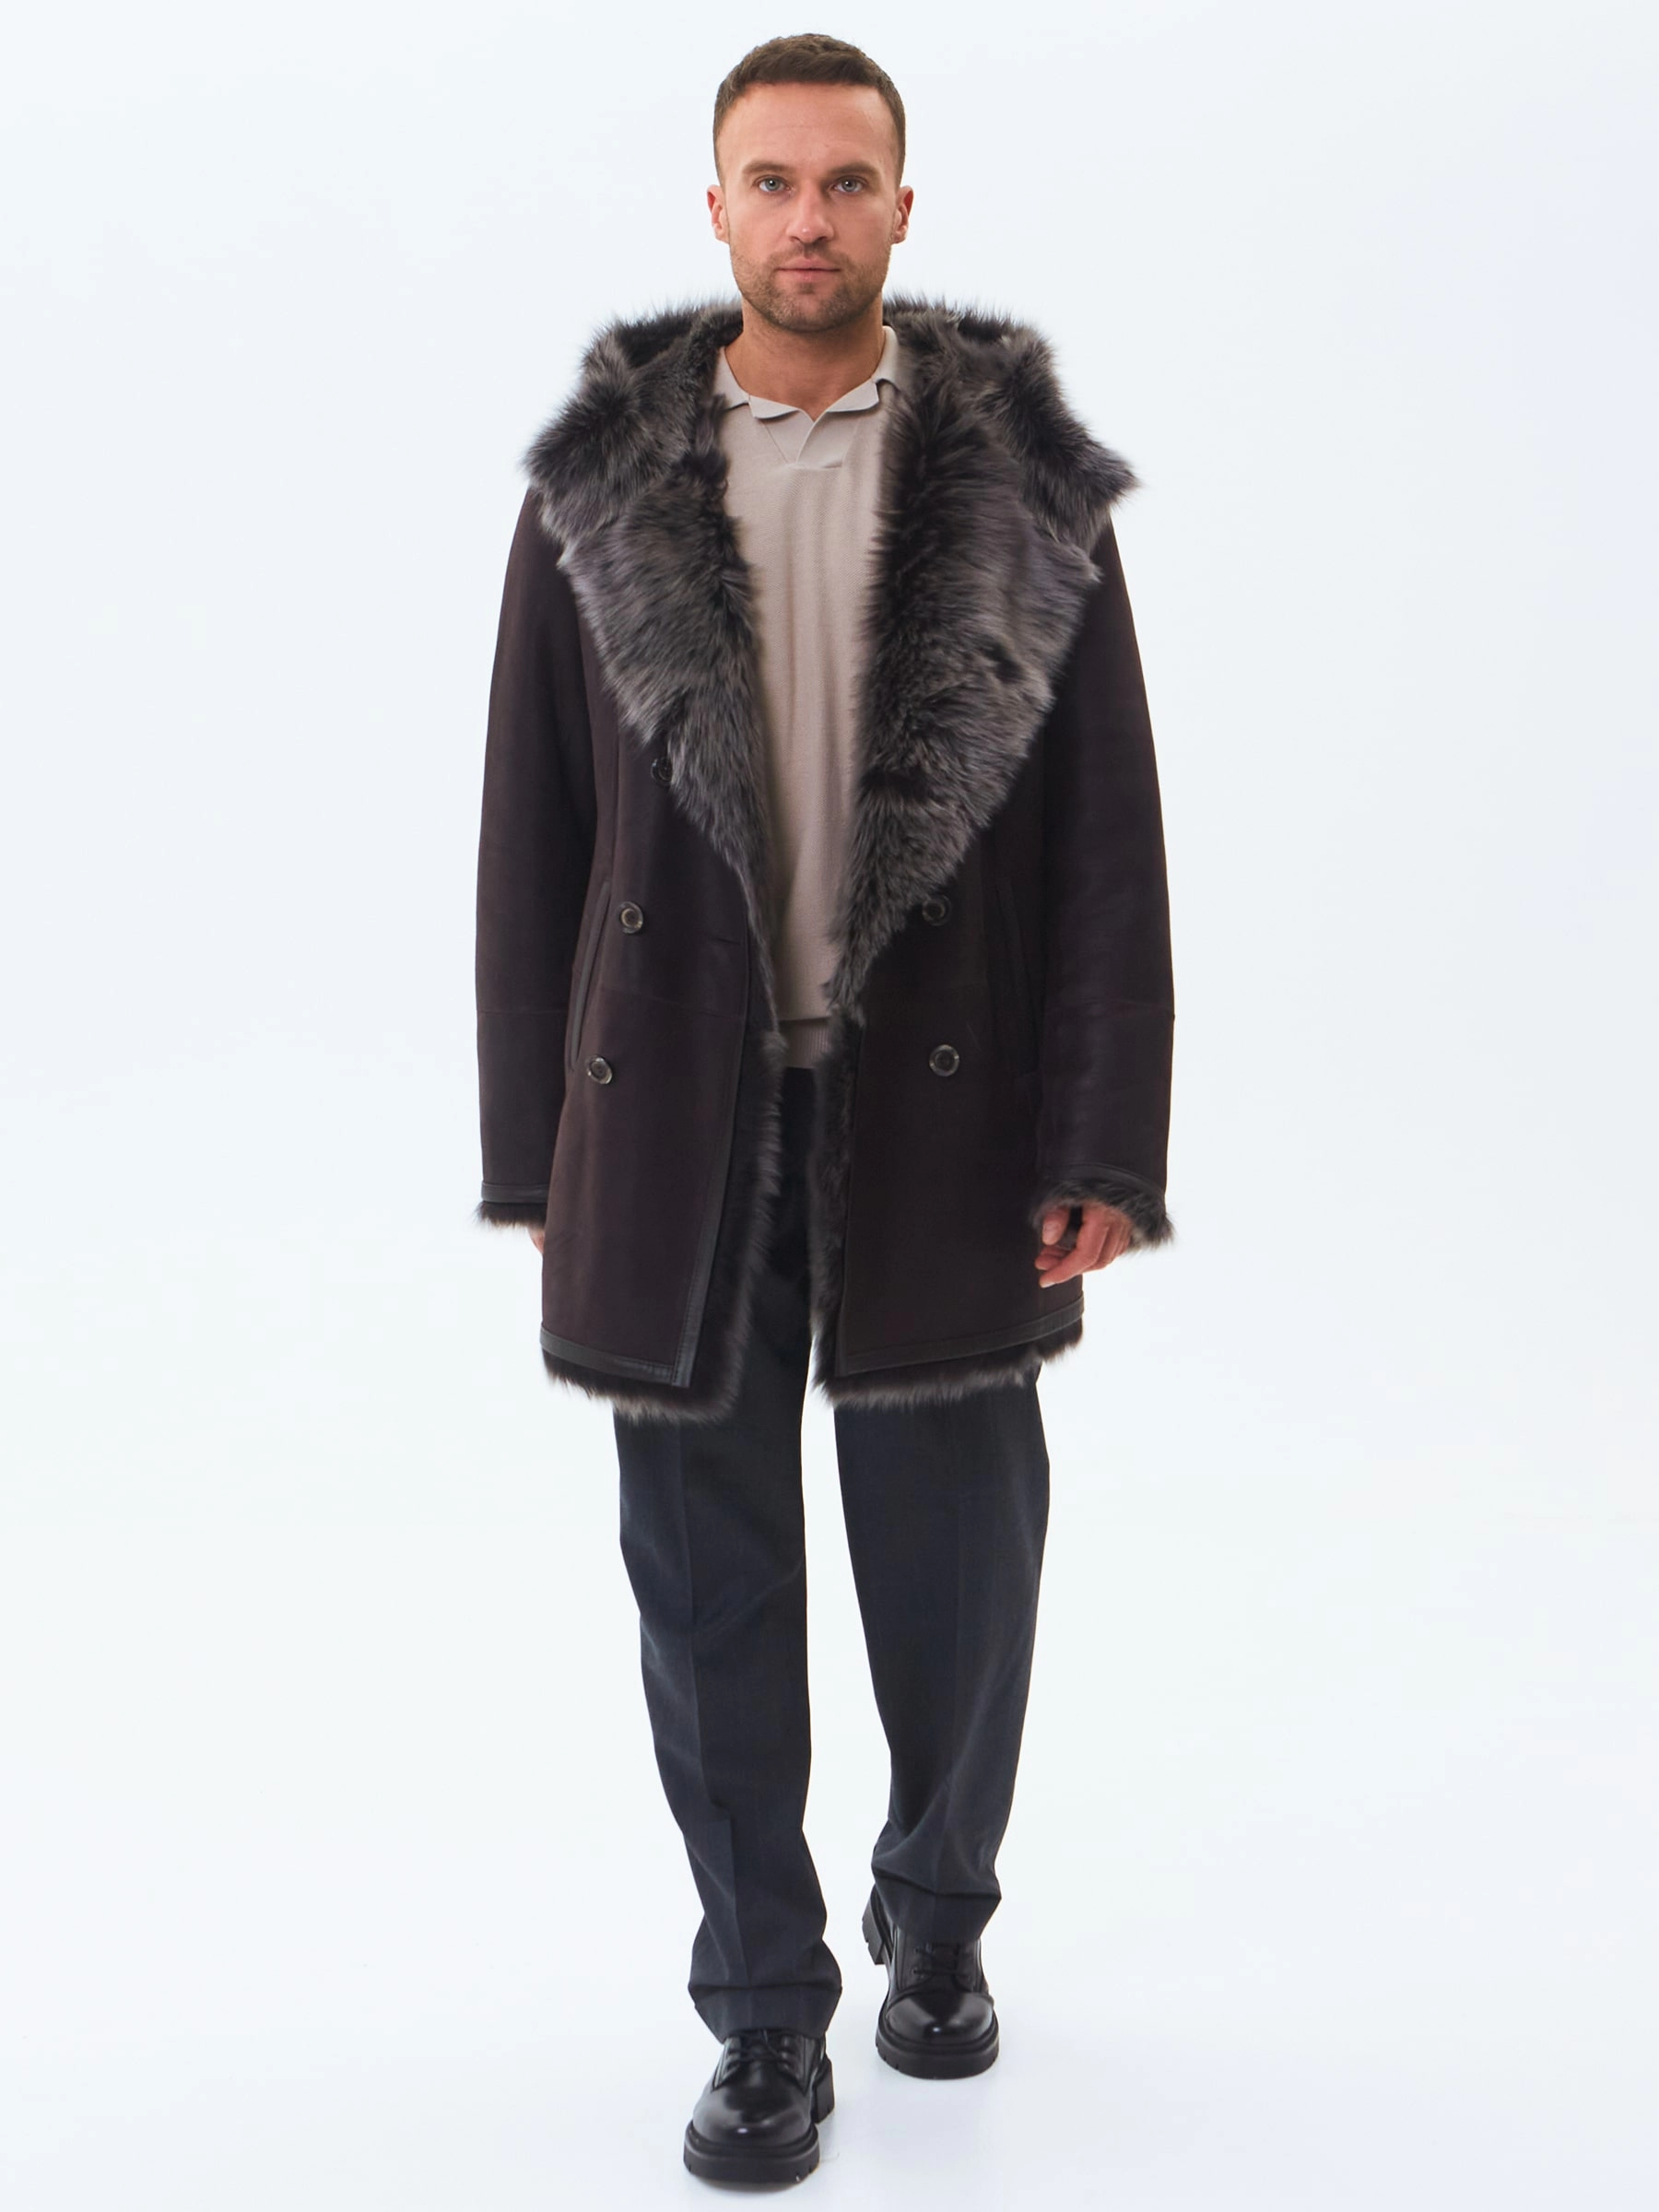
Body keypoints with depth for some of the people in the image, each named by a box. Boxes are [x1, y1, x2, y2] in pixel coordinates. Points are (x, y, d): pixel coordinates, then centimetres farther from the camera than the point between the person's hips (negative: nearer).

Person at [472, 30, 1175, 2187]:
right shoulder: (598, 485, 3)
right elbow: (532, 837, 4)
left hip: (938, 1116, 0)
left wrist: (1107, 1144, -7)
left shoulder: (1025, 481, 1)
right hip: (679, 1118, 1)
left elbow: (1109, 836, -1)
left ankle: (938, 1913, 38)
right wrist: (534, 1161, 2)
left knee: (957, 1565, 11)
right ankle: (768, 2008, 25)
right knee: (712, 1583, 7)